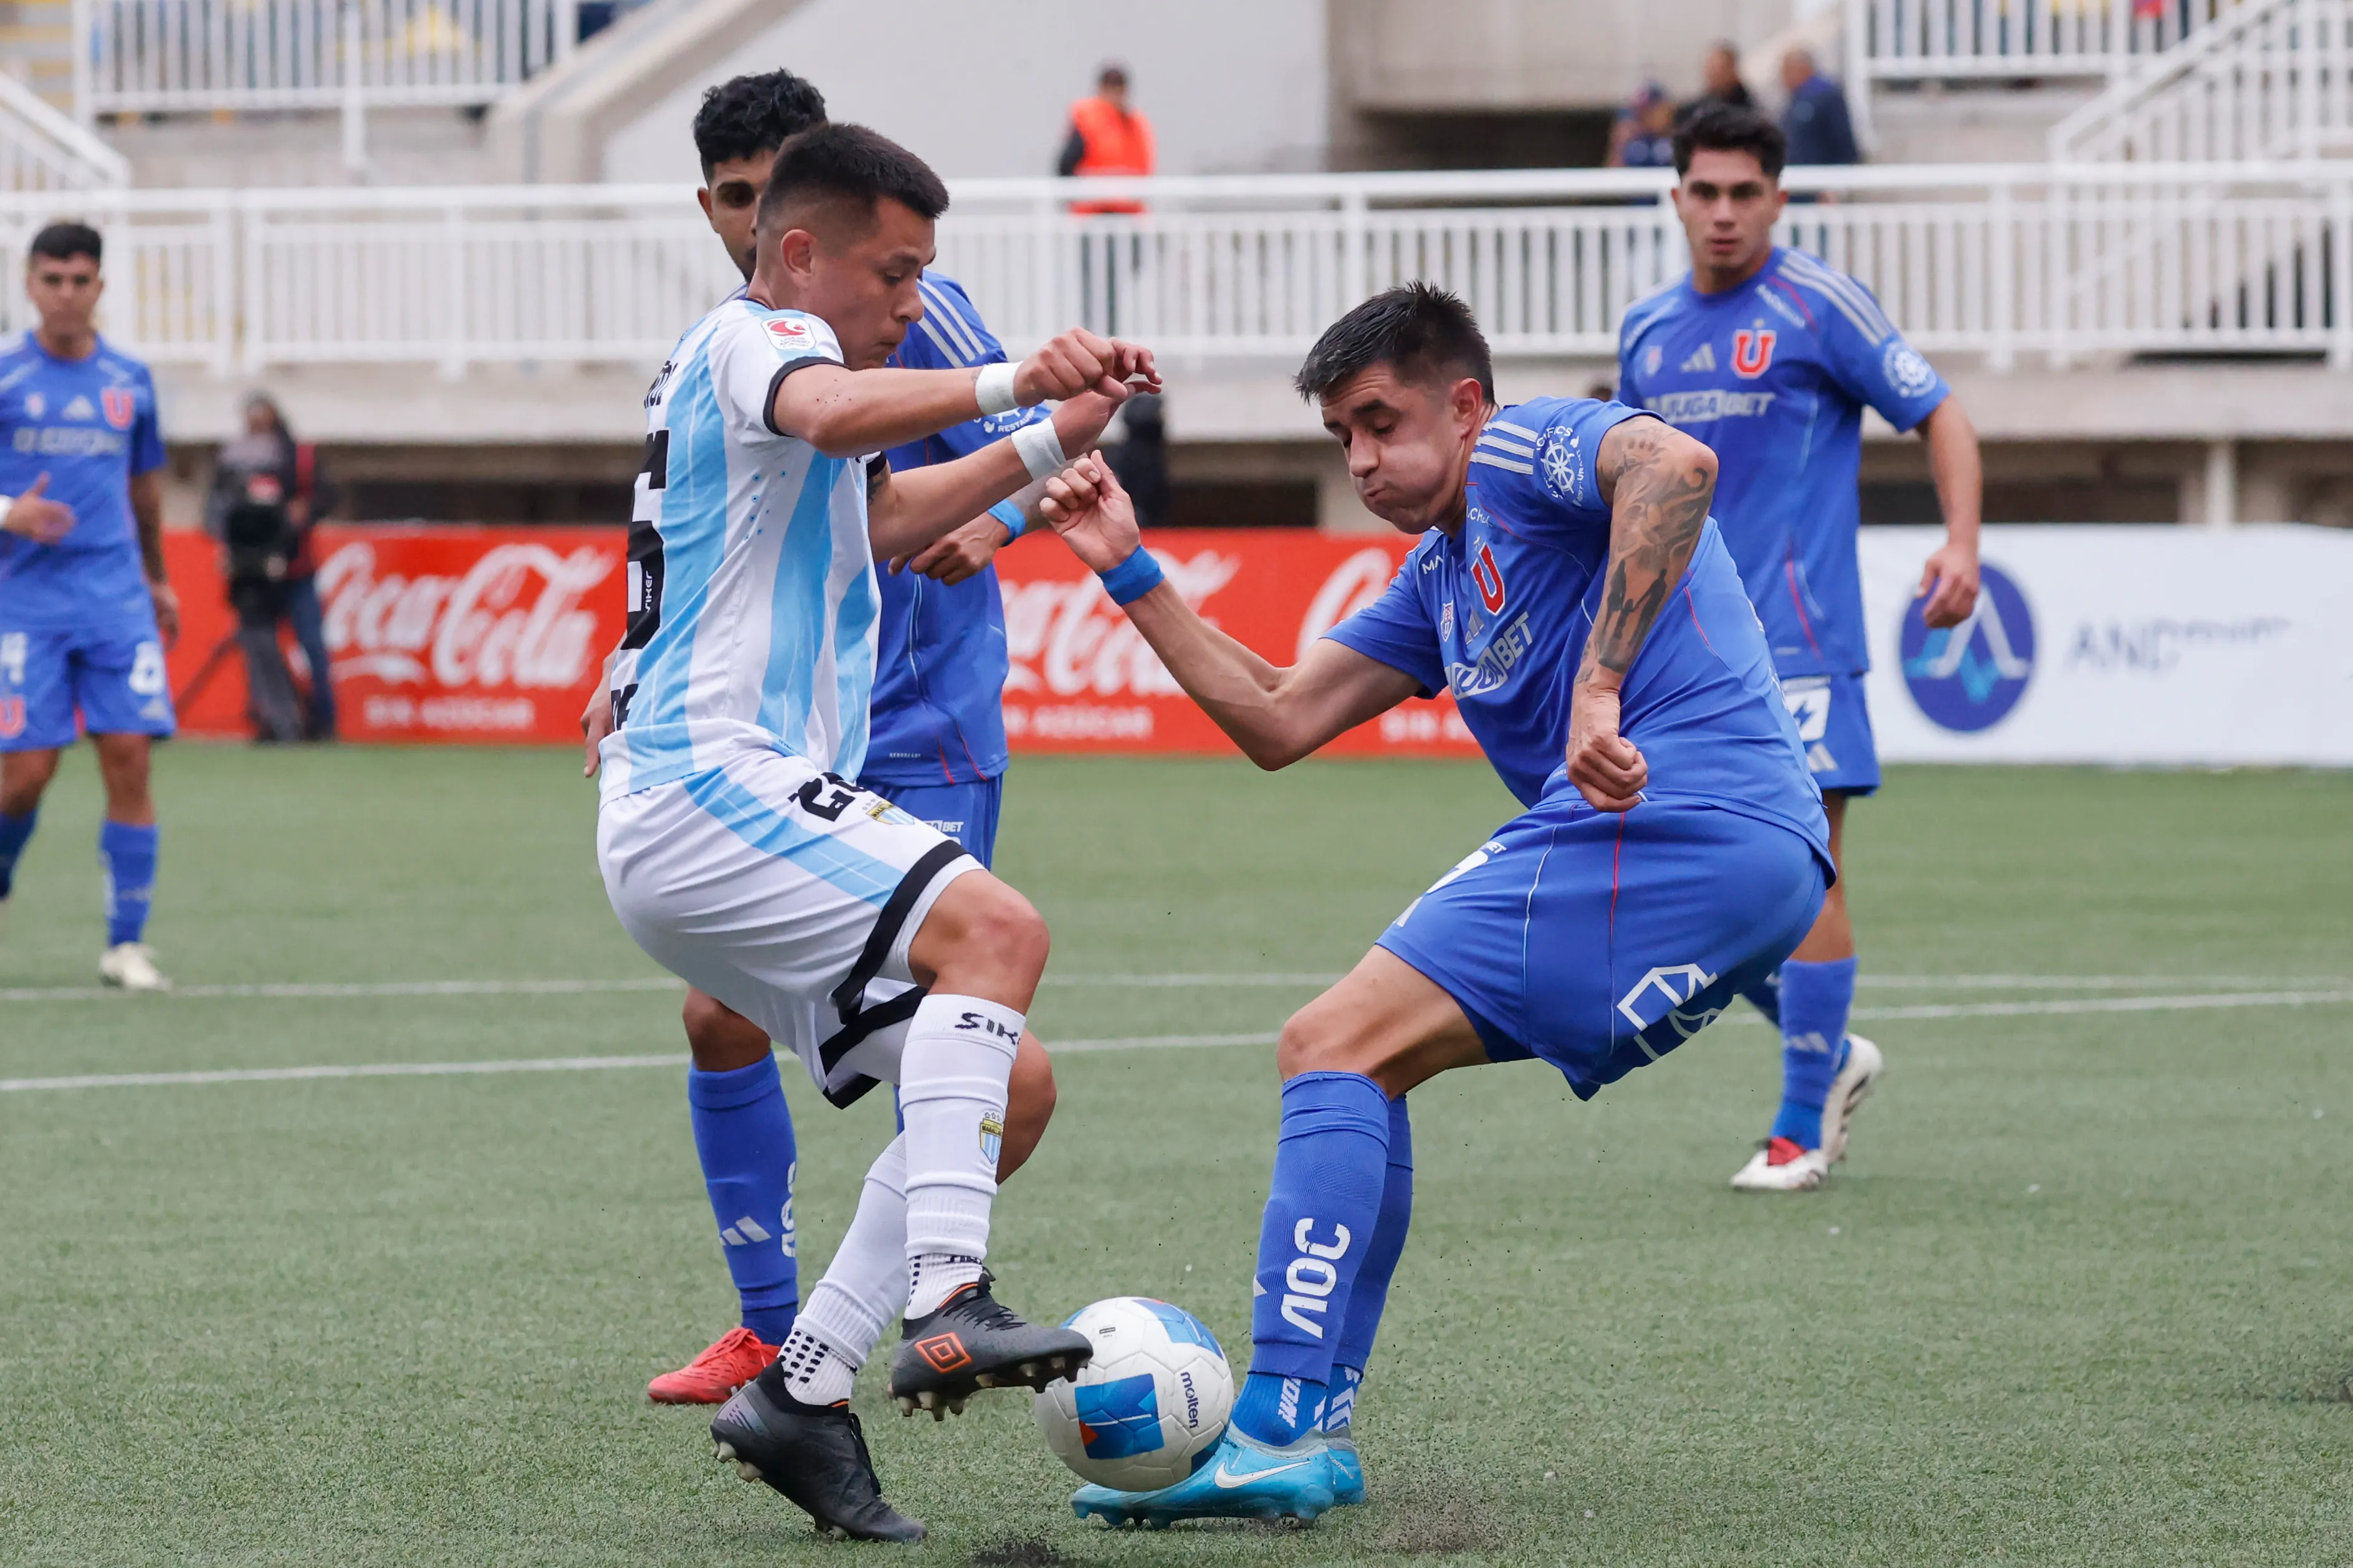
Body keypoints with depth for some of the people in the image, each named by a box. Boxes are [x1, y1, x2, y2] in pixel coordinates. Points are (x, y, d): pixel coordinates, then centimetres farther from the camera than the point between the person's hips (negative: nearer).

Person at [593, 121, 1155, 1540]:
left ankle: (803, 1391, 2)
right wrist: (1013, 383, -46)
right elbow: (838, 413, -31)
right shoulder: (756, 339, -5)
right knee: (994, 927, -29)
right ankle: (947, 1307, -39)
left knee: (1003, 1079, 5)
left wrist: (1050, 446, 34)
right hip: (707, 791, -10)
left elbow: (883, 518, 44)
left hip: (699, 823, 10)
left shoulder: (772, 359, 27)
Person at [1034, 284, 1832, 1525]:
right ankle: (1313, 1423, 13)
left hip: (1669, 819, -10)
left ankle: (1279, 1434, -18)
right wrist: (1131, 575, 24)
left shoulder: (1522, 449, 0)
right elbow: (1276, 723, 30)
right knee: (1344, 1057, 18)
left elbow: (1674, 464, -23)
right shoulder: (1440, 580, 29)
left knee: (1333, 1046, -12)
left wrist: (1600, 689, -30)